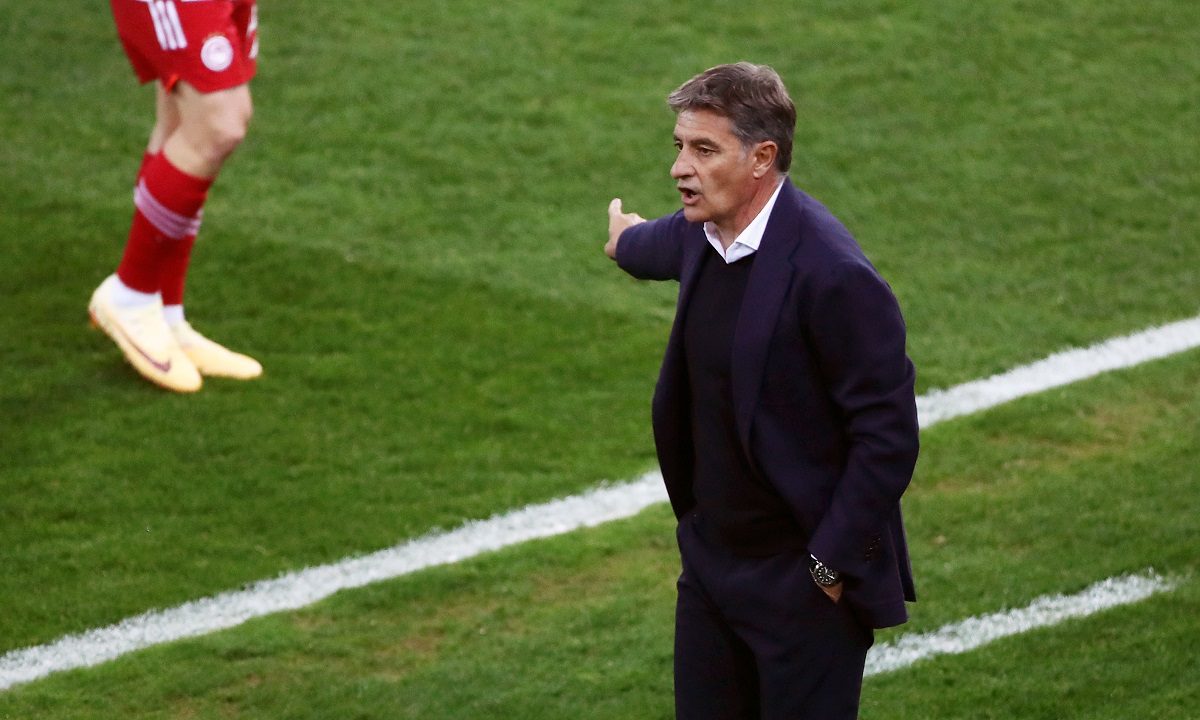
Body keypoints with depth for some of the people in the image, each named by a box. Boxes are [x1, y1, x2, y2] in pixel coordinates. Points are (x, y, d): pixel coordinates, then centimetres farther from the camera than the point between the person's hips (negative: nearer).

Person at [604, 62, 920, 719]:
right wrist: (628, 240, 51)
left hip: (806, 588, -8)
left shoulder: (832, 275, -24)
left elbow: (888, 437, -20)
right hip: (711, 565, 8)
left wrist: (830, 566, -16)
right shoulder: (703, 233, 1)